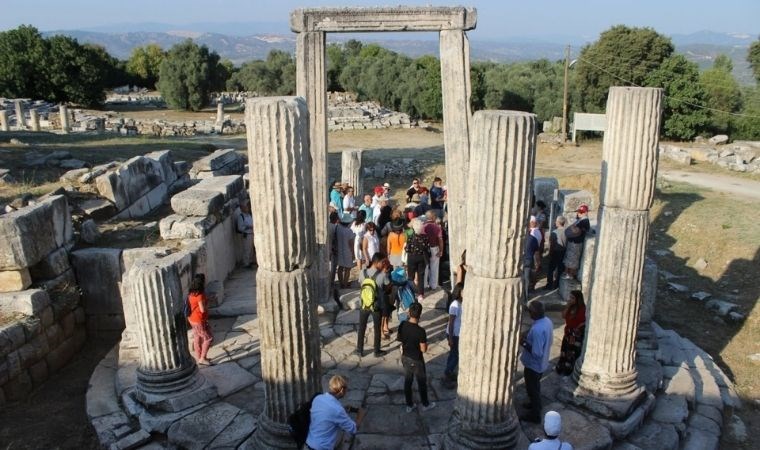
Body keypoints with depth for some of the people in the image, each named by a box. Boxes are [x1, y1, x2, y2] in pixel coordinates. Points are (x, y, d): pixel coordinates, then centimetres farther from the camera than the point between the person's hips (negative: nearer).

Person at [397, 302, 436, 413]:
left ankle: (409, 405, 34)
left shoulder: (402, 325, -13)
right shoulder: (420, 331, -29)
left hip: (405, 357, 5)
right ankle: (425, 404, 36)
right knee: (422, 382, 17)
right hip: (416, 360, -5)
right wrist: (425, 342, -3)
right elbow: (423, 349, -21)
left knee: (407, 381, 20)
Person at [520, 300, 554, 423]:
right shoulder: (547, 321, -7)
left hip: (534, 365, -9)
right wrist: (529, 337, 3)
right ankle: (535, 404, 50)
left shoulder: (537, 329, -36)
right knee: (535, 387, 30)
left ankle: (535, 415, 29)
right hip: (542, 363, 9)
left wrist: (524, 343, -22)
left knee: (532, 389, 12)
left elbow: (537, 353, -33)